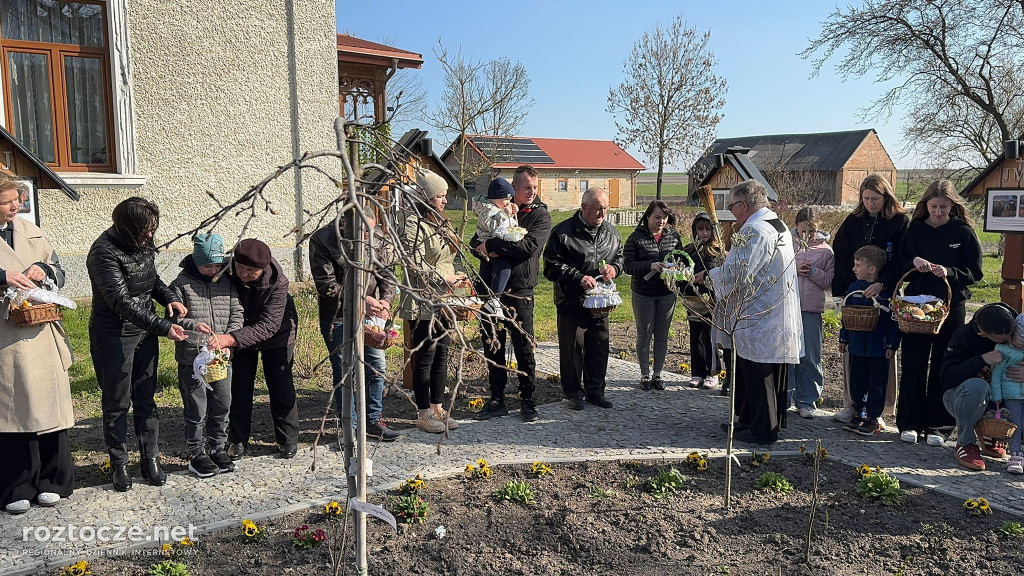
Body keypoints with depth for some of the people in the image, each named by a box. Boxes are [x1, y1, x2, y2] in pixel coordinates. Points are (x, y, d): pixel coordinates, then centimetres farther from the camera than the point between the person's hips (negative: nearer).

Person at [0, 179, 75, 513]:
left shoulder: (29, 230, 13)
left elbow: (59, 270, 18)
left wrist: (43, 269, -3)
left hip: (42, 334, 4)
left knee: (48, 405, 8)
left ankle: (50, 481, 21)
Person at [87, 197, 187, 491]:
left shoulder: (141, 244, 1)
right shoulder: (105, 252, -21)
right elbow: (121, 302, -25)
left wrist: (169, 297, -3)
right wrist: (163, 327, -29)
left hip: (145, 332, 7)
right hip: (114, 336, -6)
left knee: (146, 398, 12)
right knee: (117, 403, 6)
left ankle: (151, 459, 21)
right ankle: (119, 464, 20)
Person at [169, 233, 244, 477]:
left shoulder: (226, 284, 6)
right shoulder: (181, 284, -5)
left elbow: (237, 314, 5)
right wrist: (192, 325, -25)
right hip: (191, 358, -4)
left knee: (222, 406, 12)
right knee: (196, 411, 4)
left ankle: (218, 448, 28)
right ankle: (197, 455, 19)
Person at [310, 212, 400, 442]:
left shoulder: (374, 238, -1)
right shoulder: (322, 240, -16)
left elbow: (385, 272, 4)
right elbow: (326, 285, -18)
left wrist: (386, 299, -14)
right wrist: (361, 299, -24)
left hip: (369, 314, 5)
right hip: (338, 318, -5)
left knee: (377, 368, 11)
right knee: (344, 374, 5)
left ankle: (373, 422, 28)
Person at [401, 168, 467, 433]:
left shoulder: (440, 223, 14)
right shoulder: (414, 225, -13)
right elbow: (415, 266, -19)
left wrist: (455, 278, 8)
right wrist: (444, 279, -15)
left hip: (442, 302, 9)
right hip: (422, 304, -9)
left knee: (441, 355, 12)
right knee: (424, 358, 0)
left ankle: (437, 408, 23)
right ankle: (423, 414, 11)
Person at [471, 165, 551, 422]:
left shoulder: (541, 215, -1)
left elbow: (528, 245, -18)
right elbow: (475, 242, 9)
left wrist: (492, 245, -16)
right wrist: (485, 251, -14)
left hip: (519, 289, -4)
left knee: (524, 347, 1)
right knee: (492, 346, 9)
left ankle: (527, 401, 14)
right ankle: (497, 400, 20)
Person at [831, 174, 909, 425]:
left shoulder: (901, 222, -1)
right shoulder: (853, 221, 9)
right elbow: (841, 256, 6)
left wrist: (881, 284, -22)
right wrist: (851, 287, -5)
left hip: (885, 295, -3)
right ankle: (851, 404, 13)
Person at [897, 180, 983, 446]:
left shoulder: (964, 232, 1)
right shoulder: (914, 231, 4)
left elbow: (974, 273, -1)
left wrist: (949, 272, -18)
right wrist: (913, 263, -17)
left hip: (951, 308, -1)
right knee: (913, 365, 3)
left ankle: (936, 424, 15)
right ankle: (909, 422, 13)